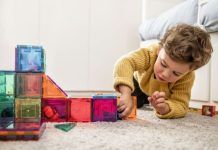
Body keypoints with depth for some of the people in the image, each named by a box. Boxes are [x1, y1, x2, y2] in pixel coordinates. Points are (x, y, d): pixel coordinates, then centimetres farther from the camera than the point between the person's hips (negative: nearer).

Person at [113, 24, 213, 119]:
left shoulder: (187, 78, -41)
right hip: (140, 84, -3)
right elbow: (124, 62, -65)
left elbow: (181, 106, -43)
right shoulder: (150, 53, -48)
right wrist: (126, 95, -80)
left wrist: (164, 108, -67)